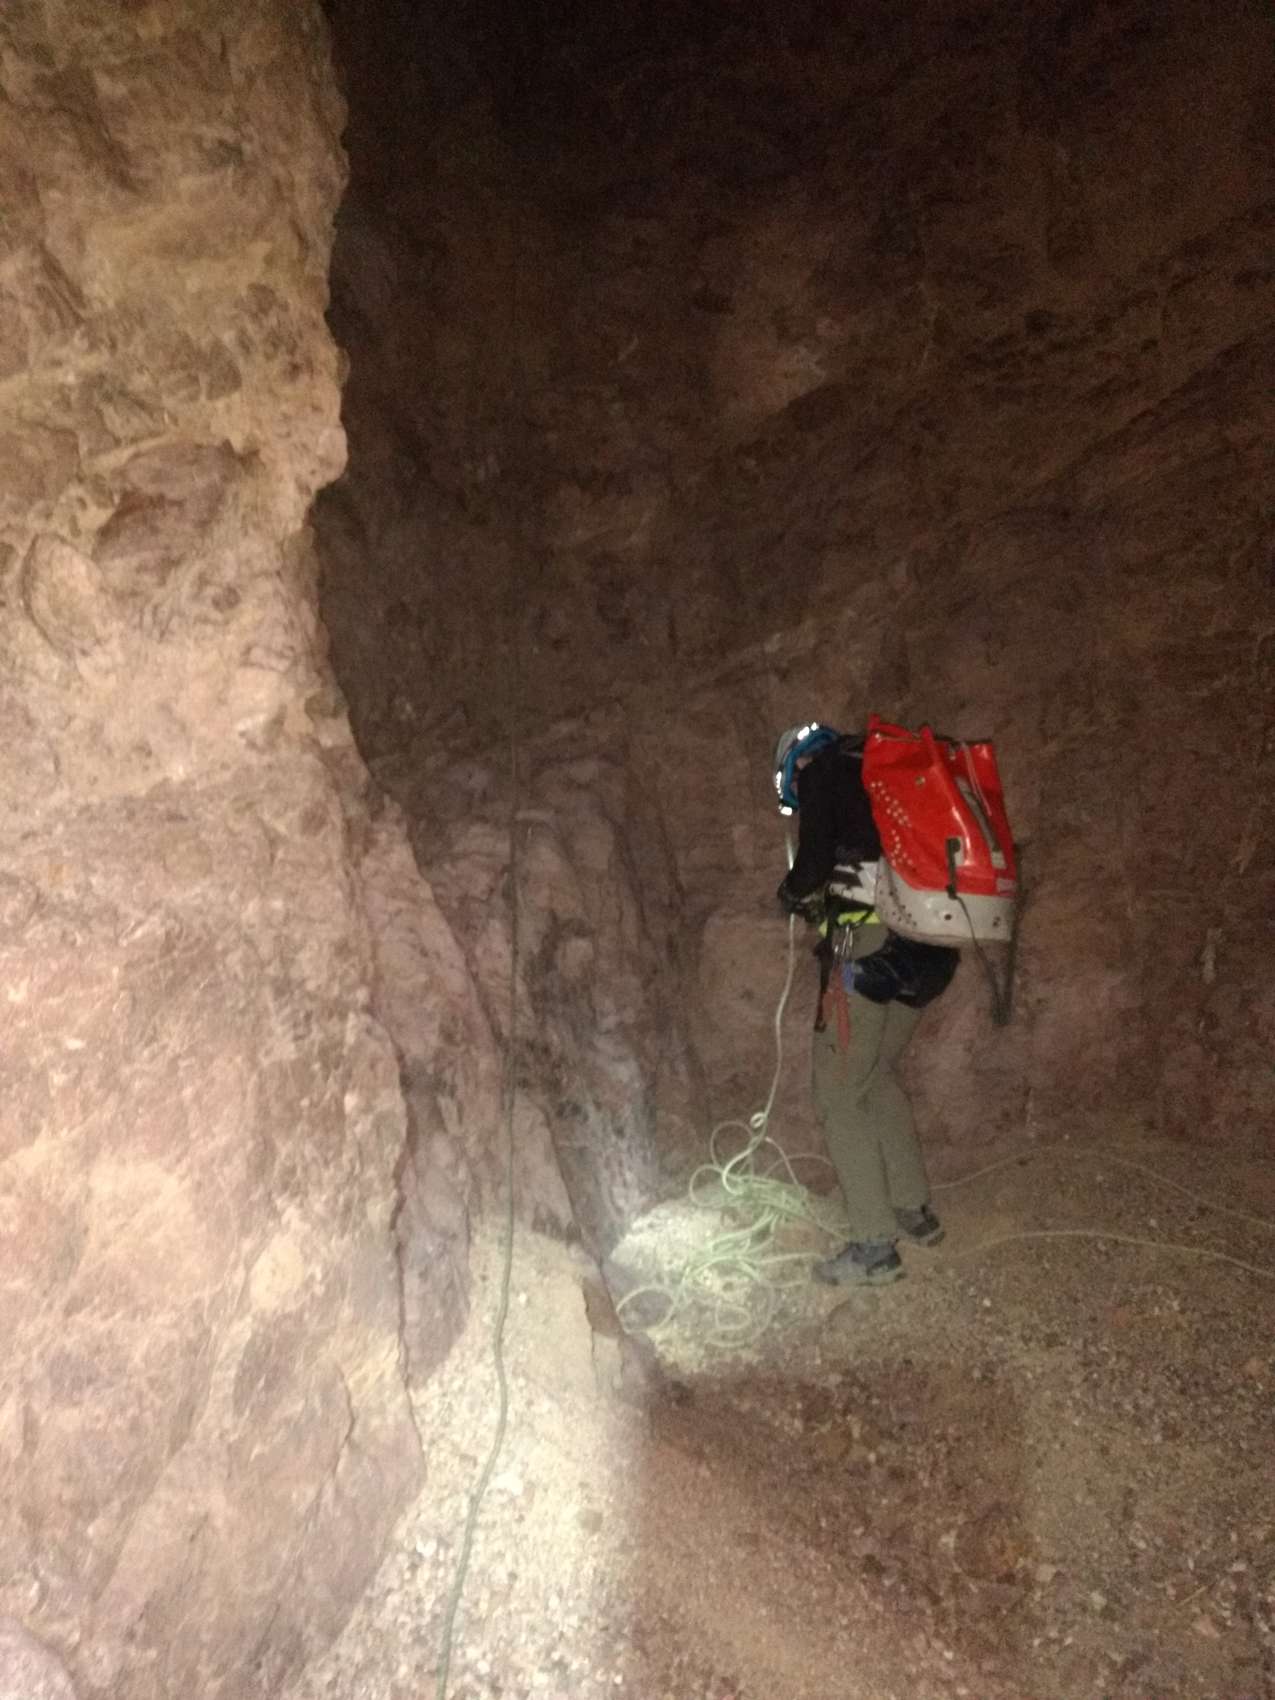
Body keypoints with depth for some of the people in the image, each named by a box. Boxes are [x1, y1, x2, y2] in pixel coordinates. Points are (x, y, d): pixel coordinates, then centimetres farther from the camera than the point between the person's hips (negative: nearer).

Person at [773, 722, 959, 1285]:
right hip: (930, 948, 8)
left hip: (868, 944, -8)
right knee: (878, 1077, 23)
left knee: (841, 1095, 1)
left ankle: (875, 1245, 3)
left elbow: (814, 863, -10)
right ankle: (915, 1210, 28)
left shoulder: (823, 772, 1)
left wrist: (793, 893, 11)